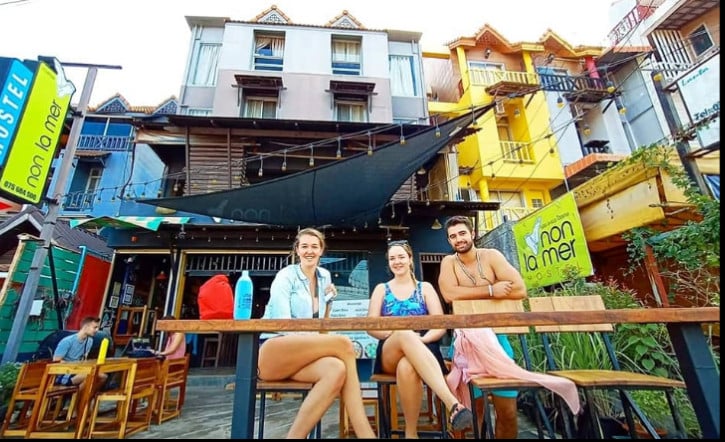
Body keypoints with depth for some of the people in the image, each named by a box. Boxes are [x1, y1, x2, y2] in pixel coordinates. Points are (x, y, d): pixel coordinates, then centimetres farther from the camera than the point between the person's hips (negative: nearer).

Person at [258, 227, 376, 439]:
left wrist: (328, 300, 7)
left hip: (302, 355, 6)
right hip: (271, 352, -5)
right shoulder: (286, 276, -5)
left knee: (336, 369, -33)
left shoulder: (325, 276, 14)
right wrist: (324, 341, -25)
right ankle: (366, 434, -28)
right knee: (344, 344, -30)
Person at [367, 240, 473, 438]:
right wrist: (398, 334, -15)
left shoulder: (425, 288, 14)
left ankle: (411, 433, -29)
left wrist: (420, 340, -18)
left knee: (407, 367, -42)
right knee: (405, 334, -40)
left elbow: (441, 326, 4)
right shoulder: (381, 289, 16)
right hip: (390, 354, 1)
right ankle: (453, 404, -47)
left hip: (422, 350, 0)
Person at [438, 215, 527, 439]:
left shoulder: (491, 256, -2)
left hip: (496, 338, 1)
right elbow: (449, 294, -21)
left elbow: (519, 289, -14)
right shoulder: (448, 262, -2)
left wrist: (471, 294, -15)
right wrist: (490, 290, -21)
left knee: (508, 411, 7)